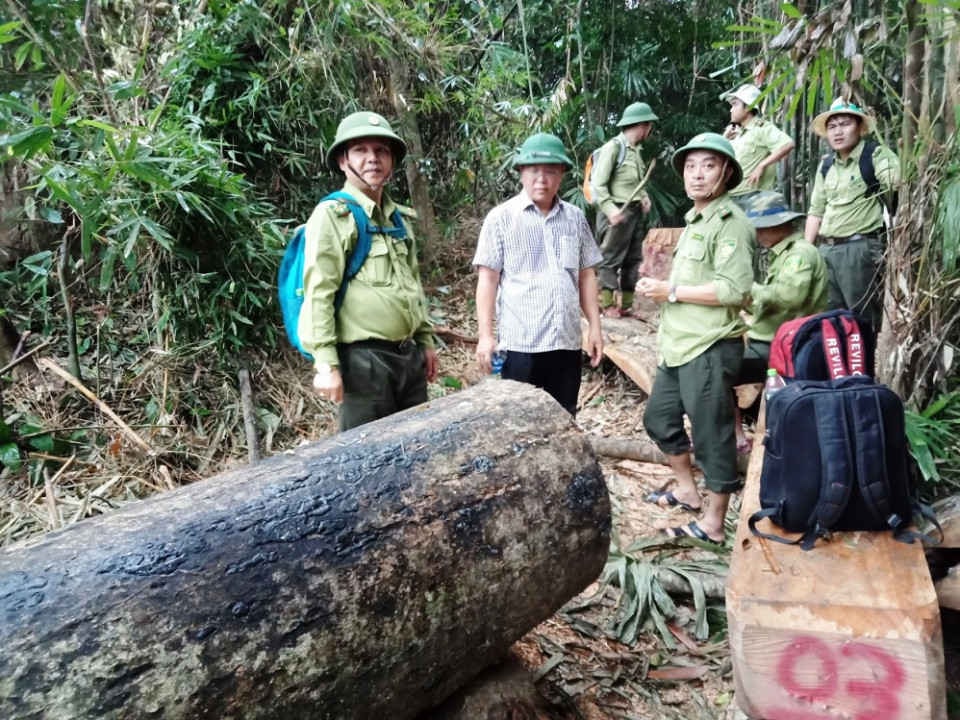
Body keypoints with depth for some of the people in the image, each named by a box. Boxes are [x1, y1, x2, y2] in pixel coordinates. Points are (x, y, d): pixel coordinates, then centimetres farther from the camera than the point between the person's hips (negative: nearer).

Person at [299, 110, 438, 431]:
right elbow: (318, 294, -14)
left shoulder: (400, 217, 14)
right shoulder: (332, 215, -8)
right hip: (363, 358, -7)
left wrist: (425, 340, 19)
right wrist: (326, 363, -19)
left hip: (409, 354, 7)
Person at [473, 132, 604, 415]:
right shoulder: (501, 218, -2)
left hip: (567, 341, 4)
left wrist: (594, 326, 9)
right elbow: (487, 278, -4)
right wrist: (486, 335, -10)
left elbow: (586, 275, 14)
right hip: (520, 343, -4)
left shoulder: (575, 217, 10)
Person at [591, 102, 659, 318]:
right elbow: (598, 184, -13)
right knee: (611, 260, -1)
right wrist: (610, 209, -22)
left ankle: (626, 305, 18)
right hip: (617, 212, -8)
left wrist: (644, 197, 3)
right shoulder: (613, 147, -10)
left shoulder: (636, 150, 13)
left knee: (633, 260, 10)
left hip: (636, 212, 8)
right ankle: (608, 305, 6)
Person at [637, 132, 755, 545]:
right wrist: (660, 288, 10)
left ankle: (713, 524, 14)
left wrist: (671, 291, -17)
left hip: (710, 350, -10)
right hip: (679, 346, 10)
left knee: (712, 437, 1)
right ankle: (687, 489, 38)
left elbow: (734, 289, -23)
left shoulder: (729, 222, -13)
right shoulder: (695, 220, 17)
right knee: (659, 417, 20)